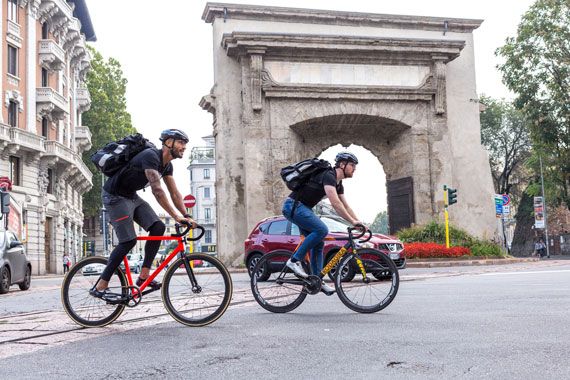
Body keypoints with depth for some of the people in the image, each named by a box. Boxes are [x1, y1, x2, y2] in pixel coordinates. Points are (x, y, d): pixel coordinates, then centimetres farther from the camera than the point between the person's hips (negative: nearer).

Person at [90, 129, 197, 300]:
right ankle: (100, 287, -8)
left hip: (131, 196, 9)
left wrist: (187, 217, -6)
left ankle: (144, 276, -1)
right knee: (128, 241, -15)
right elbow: (157, 190, -36)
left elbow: (175, 193, 5)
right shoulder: (151, 156, -26)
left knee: (158, 227, -7)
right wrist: (176, 216, -38)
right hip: (115, 196, -9)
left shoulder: (167, 165, 4)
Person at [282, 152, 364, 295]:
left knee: (318, 243, 6)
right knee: (321, 230, -25)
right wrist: (353, 221, -26)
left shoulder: (338, 184, 13)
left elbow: (345, 206, 16)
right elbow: (335, 204, -28)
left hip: (303, 208, 10)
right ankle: (294, 260, -16)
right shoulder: (328, 176, -19)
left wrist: (359, 222, 7)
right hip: (293, 206, -10)